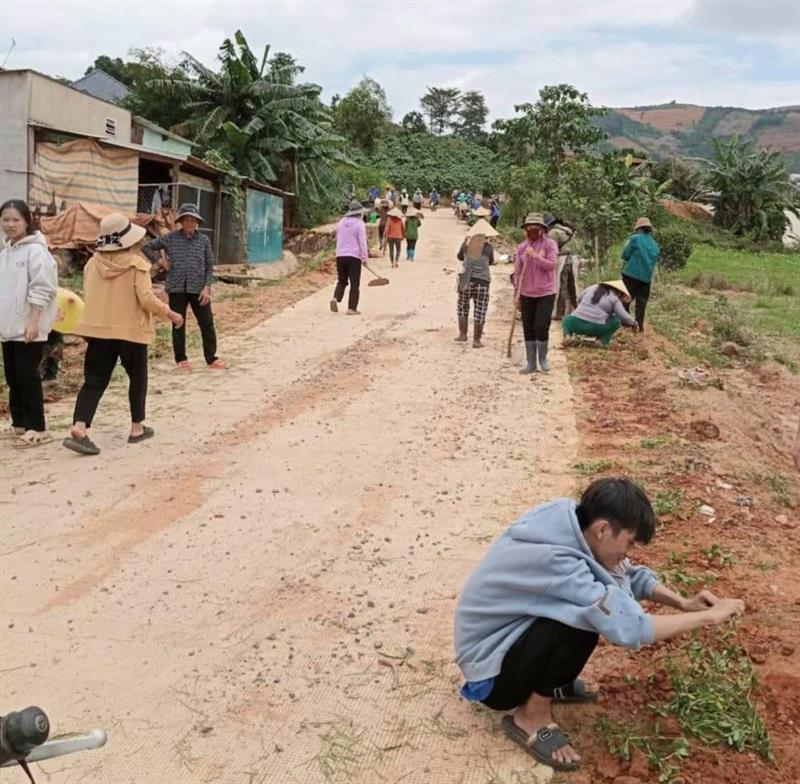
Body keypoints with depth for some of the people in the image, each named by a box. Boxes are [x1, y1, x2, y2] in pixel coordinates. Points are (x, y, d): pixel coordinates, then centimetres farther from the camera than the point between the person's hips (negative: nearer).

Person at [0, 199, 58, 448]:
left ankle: (37, 429, -1)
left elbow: (41, 290, -17)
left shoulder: (36, 250, -12)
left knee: (27, 376, -7)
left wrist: (33, 321, -21)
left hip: (28, 327, -8)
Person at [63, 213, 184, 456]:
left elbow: (88, 296, 7)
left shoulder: (93, 263, 1)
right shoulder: (136, 263, -12)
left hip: (98, 329, 4)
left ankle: (78, 430, -13)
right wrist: (171, 314, -3)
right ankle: (137, 428, 23)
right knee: (137, 378, 15)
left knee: (94, 381, 4)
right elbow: (146, 298, -17)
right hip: (131, 329, -4)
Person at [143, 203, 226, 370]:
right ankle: (181, 359, 18)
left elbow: (209, 266, 3)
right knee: (178, 325, 7)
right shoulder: (170, 238, 2)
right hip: (177, 288, 0)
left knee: (207, 324, 0)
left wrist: (207, 287, -8)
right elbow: (147, 247, 10)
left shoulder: (204, 240, 3)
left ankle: (211, 358, 9)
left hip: (198, 289, 0)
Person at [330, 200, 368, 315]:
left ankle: (335, 298, -7)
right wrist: (365, 257, -8)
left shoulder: (341, 222, 11)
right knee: (355, 284, 2)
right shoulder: (359, 224, -8)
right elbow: (363, 242, -12)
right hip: (354, 257, -5)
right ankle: (351, 308, -1)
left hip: (340, 256, 5)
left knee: (342, 281, 17)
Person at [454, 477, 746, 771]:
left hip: (513, 632, 9)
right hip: (491, 672, -9)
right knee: (581, 622, -29)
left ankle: (548, 680, 14)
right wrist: (709, 616, -23)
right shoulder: (554, 560, -34)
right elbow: (628, 627, -35)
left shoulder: (569, 527, -8)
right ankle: (530, 717, -7)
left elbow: (629, 574, 7)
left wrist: (684, 603, -6)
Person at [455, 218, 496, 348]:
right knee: (480, 311, 3)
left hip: (466, 279, 2)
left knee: (463, 307, 18)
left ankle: (462, 334, 17)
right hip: (482, 280, -2)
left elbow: (460, 257, 18)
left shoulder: (466, 243, 1)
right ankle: (476, 340, 3)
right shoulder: (488, 246, -3)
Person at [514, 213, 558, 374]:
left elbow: (550, 265, -15)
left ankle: (543, 359, 13)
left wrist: (535, 256, -23)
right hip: (526, 294, 4)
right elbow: (518, 272, 9)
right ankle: (531, 363, 15)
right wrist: (516, 294, 7)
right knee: (528, 329, 6)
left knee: (541, 327, -8)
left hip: (546, 293, -4)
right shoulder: (521, 247, 6)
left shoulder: (550, 244, -4)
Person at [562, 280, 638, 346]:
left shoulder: (592, 288, 16)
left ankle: (567, 335, 4)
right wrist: (633, 323, 14)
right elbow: (624, 316, -4)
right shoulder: (615, 299, 4)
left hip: (575, 324, 3)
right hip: (595, 328, -3)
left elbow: (579, 300, 27)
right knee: (616, 320, 17)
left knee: (566, 319, 35)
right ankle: (603, 341, 1)